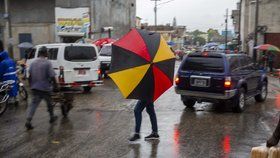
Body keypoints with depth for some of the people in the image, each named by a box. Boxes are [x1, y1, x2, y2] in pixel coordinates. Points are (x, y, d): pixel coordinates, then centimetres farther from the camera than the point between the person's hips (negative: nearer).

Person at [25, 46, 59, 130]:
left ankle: (28, 121, -8)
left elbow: (30, 76, 7)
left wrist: (31, 85, 17)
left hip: (35, 88, 4)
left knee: (33, 104, 4)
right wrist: (55, 86, -5)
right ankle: (52, 117, 32)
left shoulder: (33, 63, 4)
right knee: (49, 103, 16)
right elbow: (52, 76, -15)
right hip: (45, 88, -4)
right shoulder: (47, 63, -12)